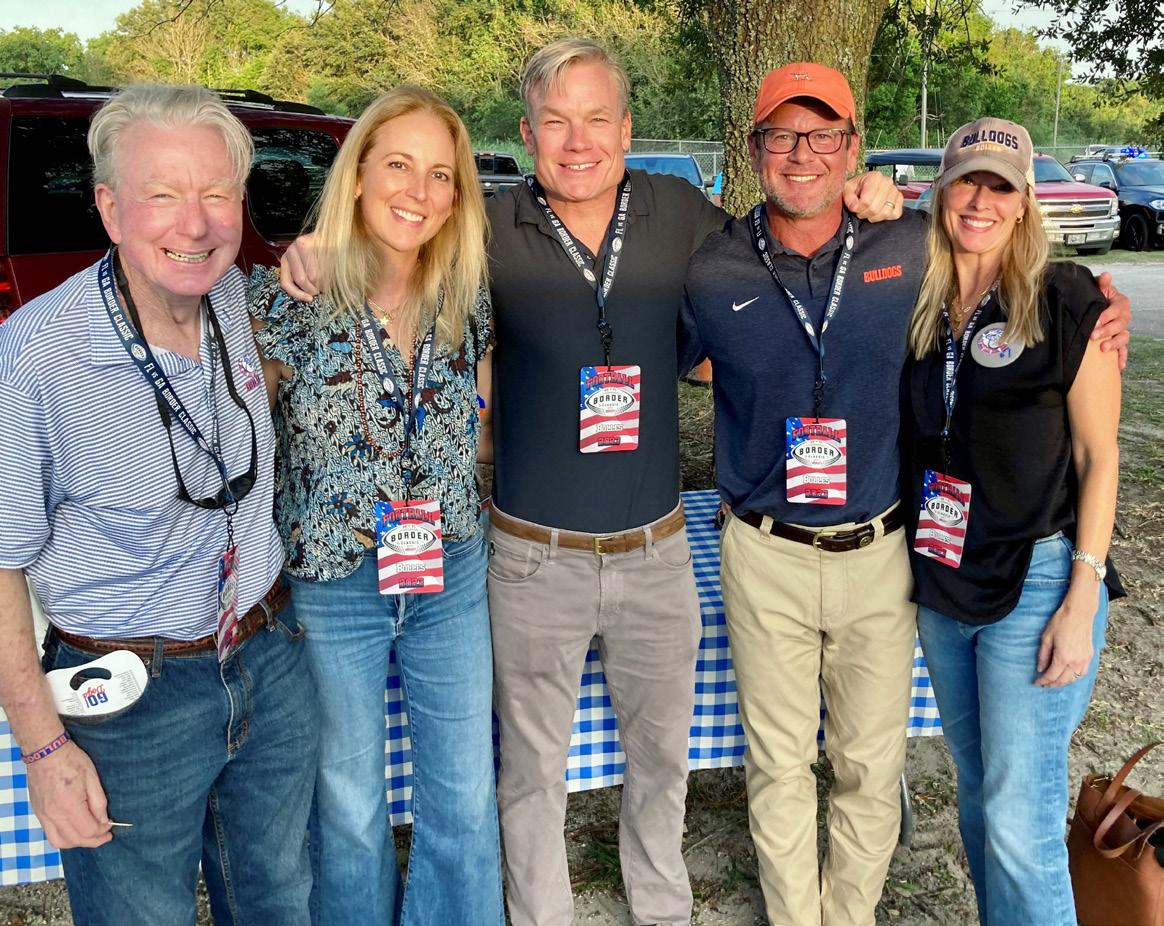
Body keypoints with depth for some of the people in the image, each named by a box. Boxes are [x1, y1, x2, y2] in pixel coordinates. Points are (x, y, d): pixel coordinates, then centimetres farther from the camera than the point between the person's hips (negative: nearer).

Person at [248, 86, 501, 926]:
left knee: (466, 794, 14)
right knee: (349, 803, 14)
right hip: (330, 583, -3)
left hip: (452, 575, 3)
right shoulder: (288, 295, -13)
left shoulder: (467, 298, -2)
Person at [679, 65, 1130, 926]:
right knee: (779, 764, 12)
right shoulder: (712, 273, -5)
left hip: (880, 553, 1)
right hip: (767, 556, 0)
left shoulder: (914, 249, -4)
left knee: (871, 765, 14)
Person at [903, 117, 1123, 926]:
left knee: (1021, 820, -3)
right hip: (942, 585, 5)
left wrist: (1082, 600, -13)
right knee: (977, 791, 18)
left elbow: (1098, 455, -7)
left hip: (1036, 581, -5)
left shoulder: (1068, 303, -8)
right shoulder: (919, 307, 6)